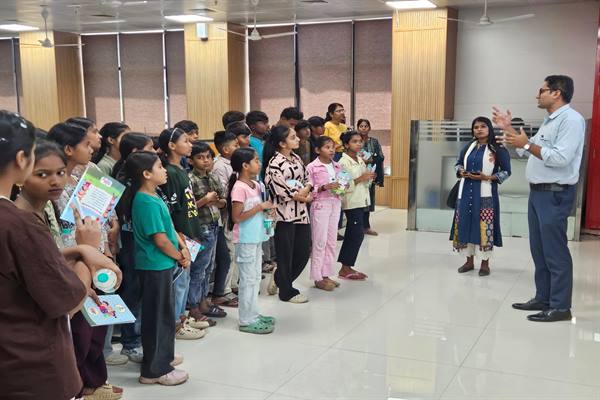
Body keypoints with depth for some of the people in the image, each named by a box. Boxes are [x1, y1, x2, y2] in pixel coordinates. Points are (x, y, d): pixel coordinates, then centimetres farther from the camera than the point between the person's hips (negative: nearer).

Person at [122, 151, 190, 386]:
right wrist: (180, 257, -7)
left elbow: (169, 227, 13)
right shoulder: (147, 203, -22)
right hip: (155, 266, -10)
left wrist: (183, 247, 0)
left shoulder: (153, 198, 9)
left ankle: (163, 356, 37)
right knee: (158, 316, 0)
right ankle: (155, 370, 12)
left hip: (161, 264, 10)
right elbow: (160, 240, -22)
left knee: (163, 313, 22)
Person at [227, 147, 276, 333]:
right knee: (248, 279, -1)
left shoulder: (256, 185, 8)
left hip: (256, 237, 9)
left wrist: (266, 209, -1)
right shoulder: (239, 188, -18)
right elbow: (237, 217, -22)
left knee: (255, 277, 15)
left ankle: (253, 314, 26)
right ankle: (246, 320, 9)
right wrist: (260, 207, -21)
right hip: (245, 240, -9)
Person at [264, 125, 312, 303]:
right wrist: (302, 197, -8)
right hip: (285, 213, -8)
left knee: (304, 251, 11)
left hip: (301, 212, 8)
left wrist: (305, 191, -8)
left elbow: (307, 179, 14)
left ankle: (279, 279, 32)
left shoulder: (296, 158, 11)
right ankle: (287, 292, 19)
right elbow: (281, 190, -19)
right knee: (285, 253, 4)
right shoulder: (275, 163, -14)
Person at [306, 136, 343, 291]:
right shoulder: (312, 167, -7)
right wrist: (325, 187, -21)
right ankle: (318, 278, 6)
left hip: (335, 204, 6)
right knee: (320, 241, -2)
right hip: (320, 205, -6)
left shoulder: (337, 166, 10)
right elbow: (309, 190, -10)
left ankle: (326, 274, 17)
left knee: (331, 241, 8)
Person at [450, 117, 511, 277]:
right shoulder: (468, 147, 10)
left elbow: (506, 171, -3)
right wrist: (461, 172, -1)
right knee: (465, 224, 8)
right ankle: (469, 261, 21)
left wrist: (487, 177, -15)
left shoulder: (498, 149, -5)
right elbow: (458, 163, 22)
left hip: (485, 194, -5)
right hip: (466, 192, 5)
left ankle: (485, 264, 9)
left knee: (485, 227, -4)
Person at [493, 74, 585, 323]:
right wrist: (508, 128, 15)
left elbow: (561, 158, -24)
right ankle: (543, 298, 23)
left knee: (555, 252, -5)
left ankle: (560, 307, 2)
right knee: (539, 250, 14)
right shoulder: (549, 121, 17)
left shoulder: (571, 119, -14)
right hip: (538, 192, 10)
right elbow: (529, 150, 18)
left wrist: (527, 144, -21)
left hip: (555, 195, -10)